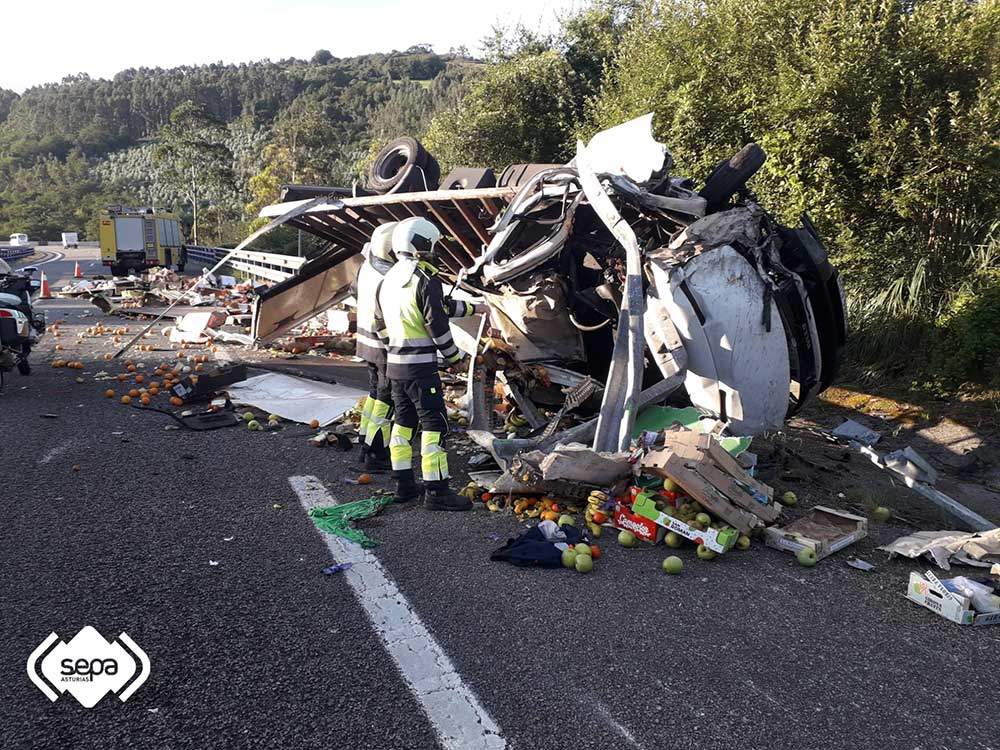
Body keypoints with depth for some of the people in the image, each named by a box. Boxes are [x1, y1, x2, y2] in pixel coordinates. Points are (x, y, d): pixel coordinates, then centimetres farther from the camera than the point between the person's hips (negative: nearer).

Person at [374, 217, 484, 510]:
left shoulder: (388, 280, 11)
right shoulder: (426, 280, -15)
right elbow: (437, 324, -17)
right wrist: (454, 356, -2)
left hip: (394, 365, 9)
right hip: (420, 367, -8)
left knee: (403, 421, 15)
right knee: (434, 424, -3)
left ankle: (404, 485, 21)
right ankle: (436, 491, -2)